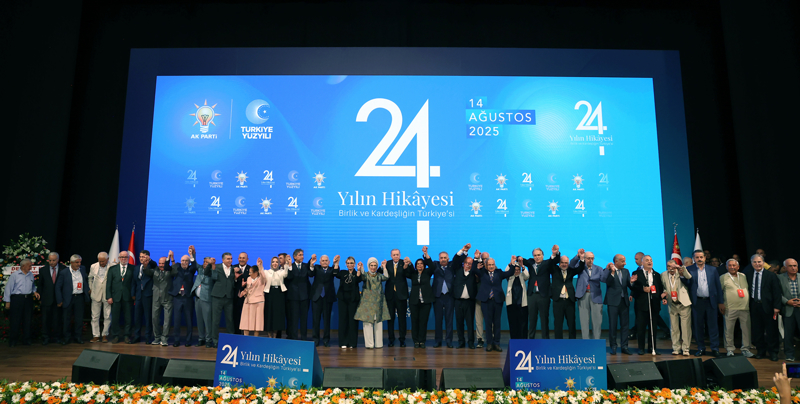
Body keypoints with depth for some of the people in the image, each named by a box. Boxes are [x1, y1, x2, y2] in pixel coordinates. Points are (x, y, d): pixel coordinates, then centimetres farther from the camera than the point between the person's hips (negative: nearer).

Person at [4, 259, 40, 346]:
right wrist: (7, 302, -3)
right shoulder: (14, 275, -3)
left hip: (28, 299, 4)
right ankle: (13, 340, 10)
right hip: (17, 299, -4)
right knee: (15, 320, -1)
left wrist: (34, 292, 4)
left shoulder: (31, 275, 11)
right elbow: (8, 288, -1)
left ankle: (26, 340, 13)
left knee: (27, 320, 6)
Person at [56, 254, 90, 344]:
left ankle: (77, 336, 19)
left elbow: (86, 279, 24)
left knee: (79, 318, 7)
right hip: (68, 298, -3)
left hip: (80, 297, 3)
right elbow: (58, 287, -3)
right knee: (67, 319, 7)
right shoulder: (64, 273, -7)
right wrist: (59, 300, -6)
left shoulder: (83, 269, 4)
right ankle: (66, 337, 19)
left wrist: (88, 289, 14)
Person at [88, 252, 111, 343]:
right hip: (96, 295, 3)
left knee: (107, 316, 3)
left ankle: (105, 335, 15)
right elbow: (90, 278, 21)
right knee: (95, 316, 4)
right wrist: (91, 289, 14)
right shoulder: (93, 266, 5)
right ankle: (96, 335, 11)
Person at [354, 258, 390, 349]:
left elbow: (386, 277, -7)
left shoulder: (379, 276, 10)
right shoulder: (366, 275, 0)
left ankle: (379, 343, 11)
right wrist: (360, 270, -44)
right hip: (367, 302, -2)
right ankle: (369, 344, 1)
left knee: (378, 322, 4)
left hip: (378, 302, 2)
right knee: (367, 322, -5)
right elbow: (362, 277, -23)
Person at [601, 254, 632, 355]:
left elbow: (629, 285, 6)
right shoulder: (608, 270, -3)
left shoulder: (626, 271, 13)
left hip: (624, 301, 4)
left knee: (625, 324, 5)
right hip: (613, 301, -4)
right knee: (612, 324, 1)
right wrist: (612, 272, -24)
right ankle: (613, 346, 10)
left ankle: (624, 346, 12)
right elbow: (607, 281, -17)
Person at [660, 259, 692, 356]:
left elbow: (689, 277, -26)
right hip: (672, 305, 3)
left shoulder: (680, 273, -5)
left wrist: (681, 268, -37)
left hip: (684, 304, -3)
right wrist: (664, 294, 1)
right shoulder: (663, 275, 4)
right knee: (674, 328, 8)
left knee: (686, 327, -2)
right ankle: (676, 348, 17)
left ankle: (685, 349, 7)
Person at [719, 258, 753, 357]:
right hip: (730, 308, -3)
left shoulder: (743, 276, 13)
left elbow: (749, 289, 20)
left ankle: (745, 349, 15)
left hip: (745, 307, 3)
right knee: (729, 329, 1)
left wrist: (749, 302, 11)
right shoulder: (723, 278, 3)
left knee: (746, 329, 3)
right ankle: (730, 349, 12)